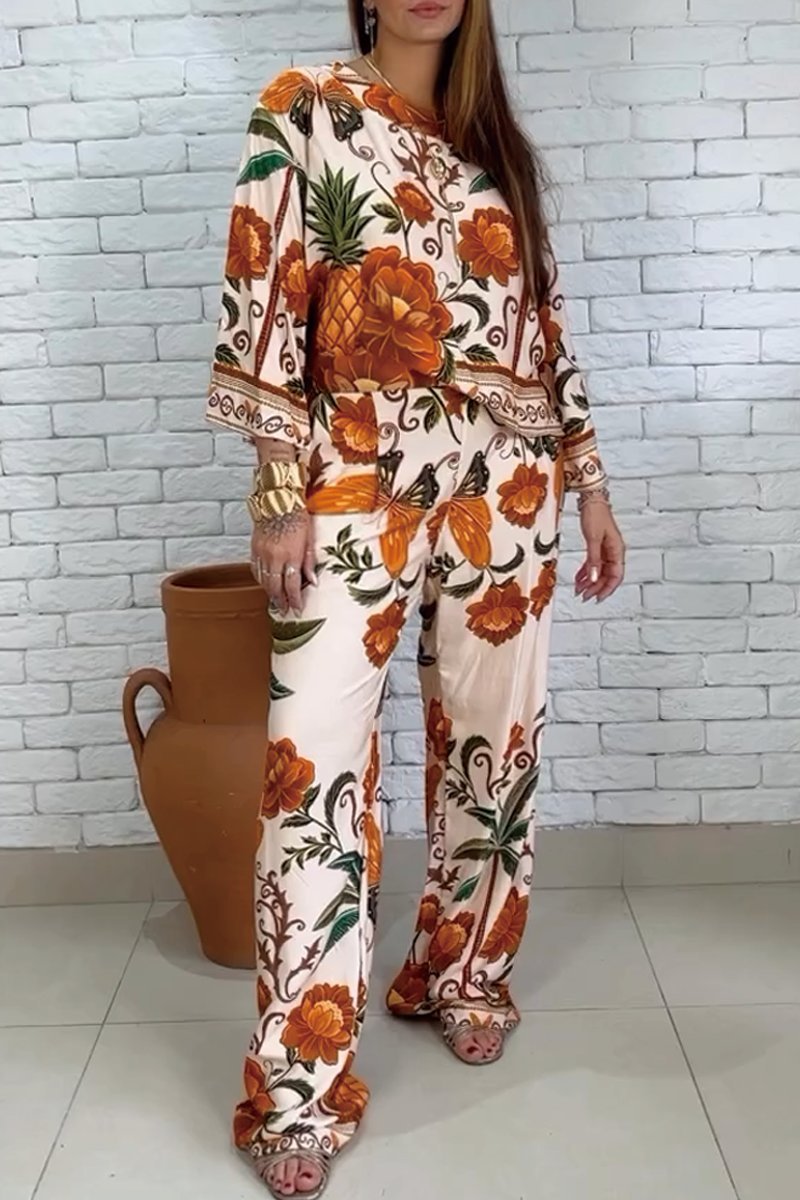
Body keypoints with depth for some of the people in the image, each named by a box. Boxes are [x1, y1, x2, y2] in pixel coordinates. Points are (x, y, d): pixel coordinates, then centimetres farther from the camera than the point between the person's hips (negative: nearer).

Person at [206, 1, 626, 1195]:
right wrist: (283, 494, -12)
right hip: (356, 482, -4)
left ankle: (461, 972, 32)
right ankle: (299, 1085, 2)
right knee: (317, 765, -8)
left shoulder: (498, 141, 17)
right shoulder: (306, 109, 4)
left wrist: (588, 481, 12)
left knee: (491, 741, 10)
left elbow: (544, 323, 16)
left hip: (503, 488, 5)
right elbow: (265, 305, -5)